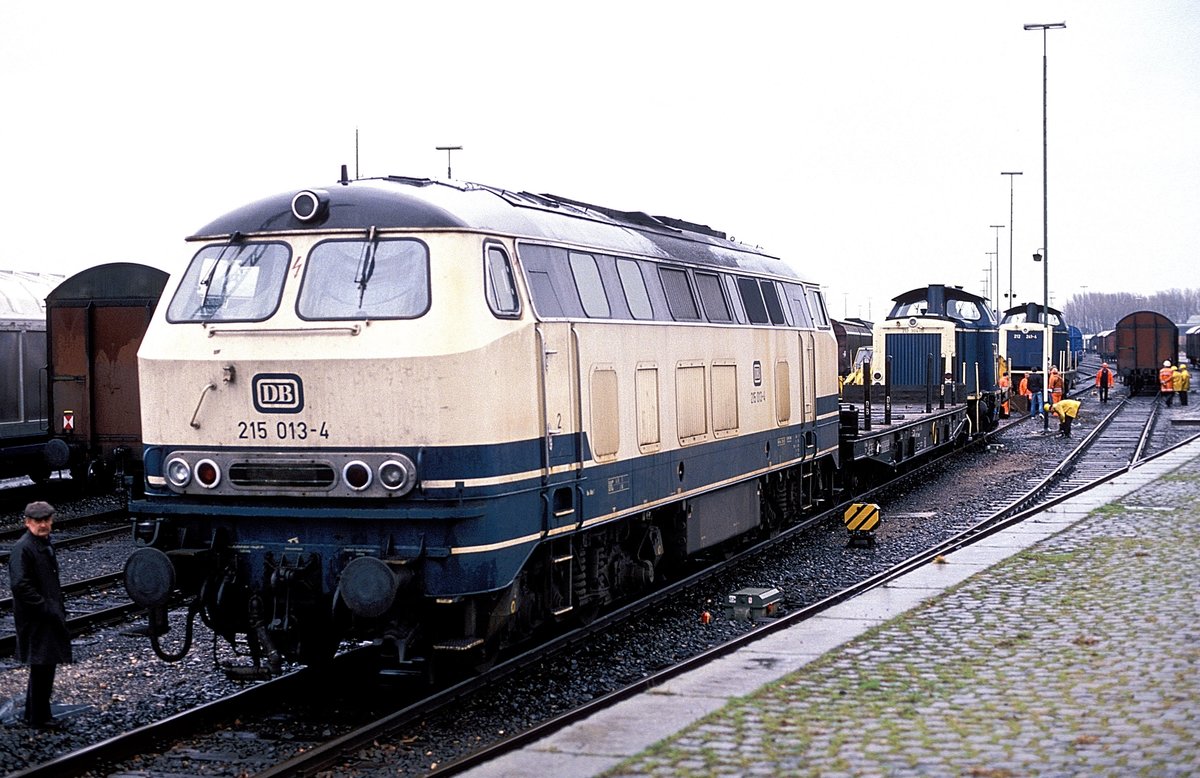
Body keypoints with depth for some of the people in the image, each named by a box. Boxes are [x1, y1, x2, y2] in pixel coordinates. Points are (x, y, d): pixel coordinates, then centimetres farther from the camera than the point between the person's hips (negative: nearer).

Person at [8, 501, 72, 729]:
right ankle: (38, 717, 6)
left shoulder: (45, 545, 14)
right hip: (34, 619, -9)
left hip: (49, 617, 10)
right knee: (41, 666, -4)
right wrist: (46, 607, -22)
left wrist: (59, 610, 15)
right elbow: (20, 585, -24)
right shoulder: (22, 548, -16)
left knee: (47, 665, 16)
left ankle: (35, 714, 27)